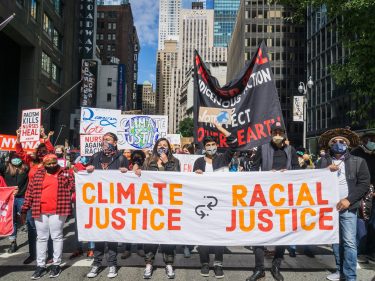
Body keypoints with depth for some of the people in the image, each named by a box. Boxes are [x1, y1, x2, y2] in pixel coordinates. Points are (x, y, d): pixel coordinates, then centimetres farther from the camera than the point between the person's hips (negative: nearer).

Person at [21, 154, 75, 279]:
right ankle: (40, 266, 21)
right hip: (40, 212, 3)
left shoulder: (66, 173, 3)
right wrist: (24, 210, 6)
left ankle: (56, 264, 18)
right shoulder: (38, 175, 8)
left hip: (58, 211, -2)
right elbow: (30, 193, 8)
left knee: (57, 237, 6)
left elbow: (73, 188, 2)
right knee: (41, 238, 10)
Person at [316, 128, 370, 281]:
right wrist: (327, 170, -14)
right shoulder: (323, 161, 8)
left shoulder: (358, 161, 3)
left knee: (349, 242, -6)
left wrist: (348, 200, -11)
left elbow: (364, 184, -2)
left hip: (347, 208, -3)